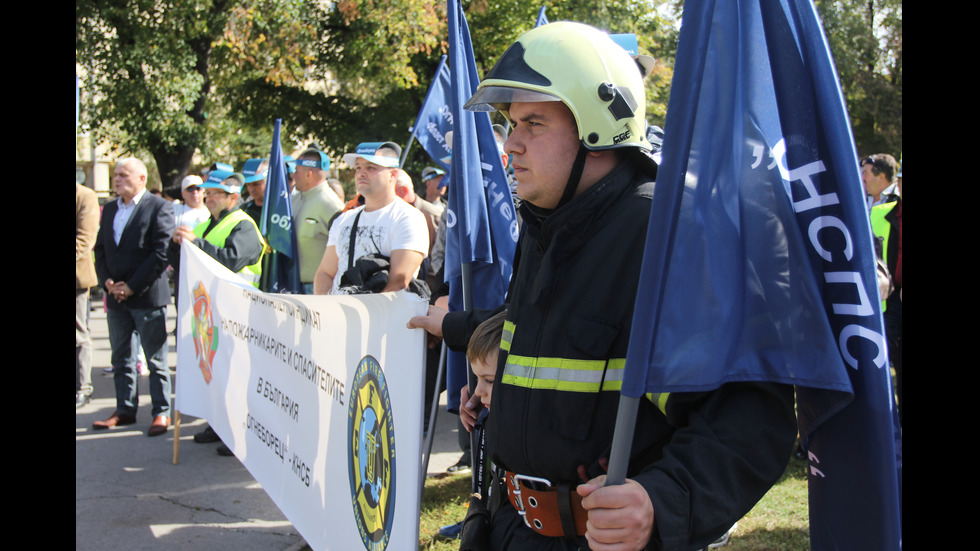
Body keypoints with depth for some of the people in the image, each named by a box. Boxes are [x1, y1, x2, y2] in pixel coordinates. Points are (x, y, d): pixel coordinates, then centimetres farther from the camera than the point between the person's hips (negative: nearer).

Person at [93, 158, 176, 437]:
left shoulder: (159, 207, -6)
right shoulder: (109, 209, 15)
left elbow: (162, 253, -14)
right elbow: (100, 249, 15)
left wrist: (132, 286, -15)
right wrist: (107, 282, -2)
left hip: (147, 296, -6)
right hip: (115, 298, 7)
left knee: (155, 359, 1)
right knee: (121, 358, 13)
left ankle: (162, 412, 10)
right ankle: (125, 410, 23)